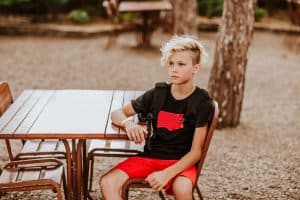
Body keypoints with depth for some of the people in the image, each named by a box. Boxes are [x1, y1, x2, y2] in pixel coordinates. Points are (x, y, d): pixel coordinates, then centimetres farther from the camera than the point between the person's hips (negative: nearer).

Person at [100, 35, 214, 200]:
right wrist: (128, 123, -18)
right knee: (107, 182, -21)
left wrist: (167, 173, -25)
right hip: (150, 156, 3)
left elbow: (195, 152, -10)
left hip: (181, 162, -3)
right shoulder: (157, 94, 2)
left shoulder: (202, 102, -7)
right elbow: (117, 113, 7)